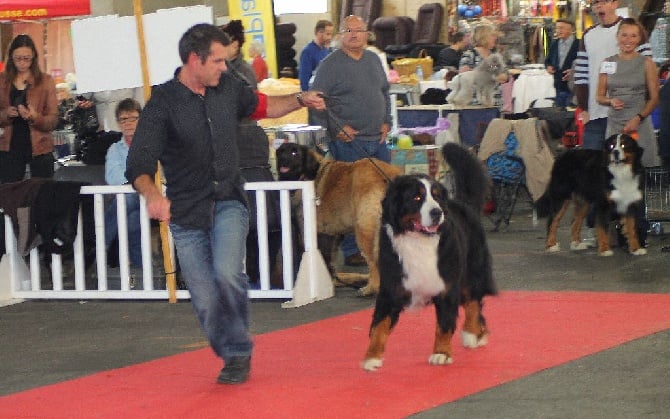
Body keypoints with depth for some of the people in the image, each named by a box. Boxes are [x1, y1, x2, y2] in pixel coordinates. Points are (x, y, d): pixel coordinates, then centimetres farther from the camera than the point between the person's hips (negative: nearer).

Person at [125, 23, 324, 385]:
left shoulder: (228, 87, 0)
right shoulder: (163, 104, -15)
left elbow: (262, 106, 24)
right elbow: (139, 164, -24)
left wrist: (299, 100, 9)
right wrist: (152, 194, -44)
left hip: (228, 204, 2)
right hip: (187, 214, -2)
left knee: (227, 274, -23)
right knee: (206, 302, 0)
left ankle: (239, 351, -2)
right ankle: (233, 356, 24)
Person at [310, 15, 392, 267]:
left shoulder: (373, 60, 13)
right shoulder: (330, 64, -7)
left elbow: (385, 92, 23)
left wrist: (386, 121, 10)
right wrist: (337, 128, -16)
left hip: (378, 140, 7)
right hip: (348, 141, -7)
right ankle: (351, 250, 1)